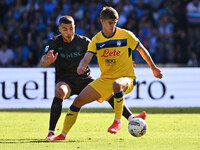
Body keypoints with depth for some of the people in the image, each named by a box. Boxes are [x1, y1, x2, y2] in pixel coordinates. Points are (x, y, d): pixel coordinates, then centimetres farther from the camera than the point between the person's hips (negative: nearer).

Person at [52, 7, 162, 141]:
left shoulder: (126, 36, -6)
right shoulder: (96, 40, 1)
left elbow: (142, 50, 6)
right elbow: (87, 58, -11)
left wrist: (154, 68, 13)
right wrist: (81, 67, -35)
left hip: (126, 78, -4)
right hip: (104, 80, 4)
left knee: (117, 84, -43)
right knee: (78, 100, -5)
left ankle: (118, 121, -29)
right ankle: (63, 134, 6)